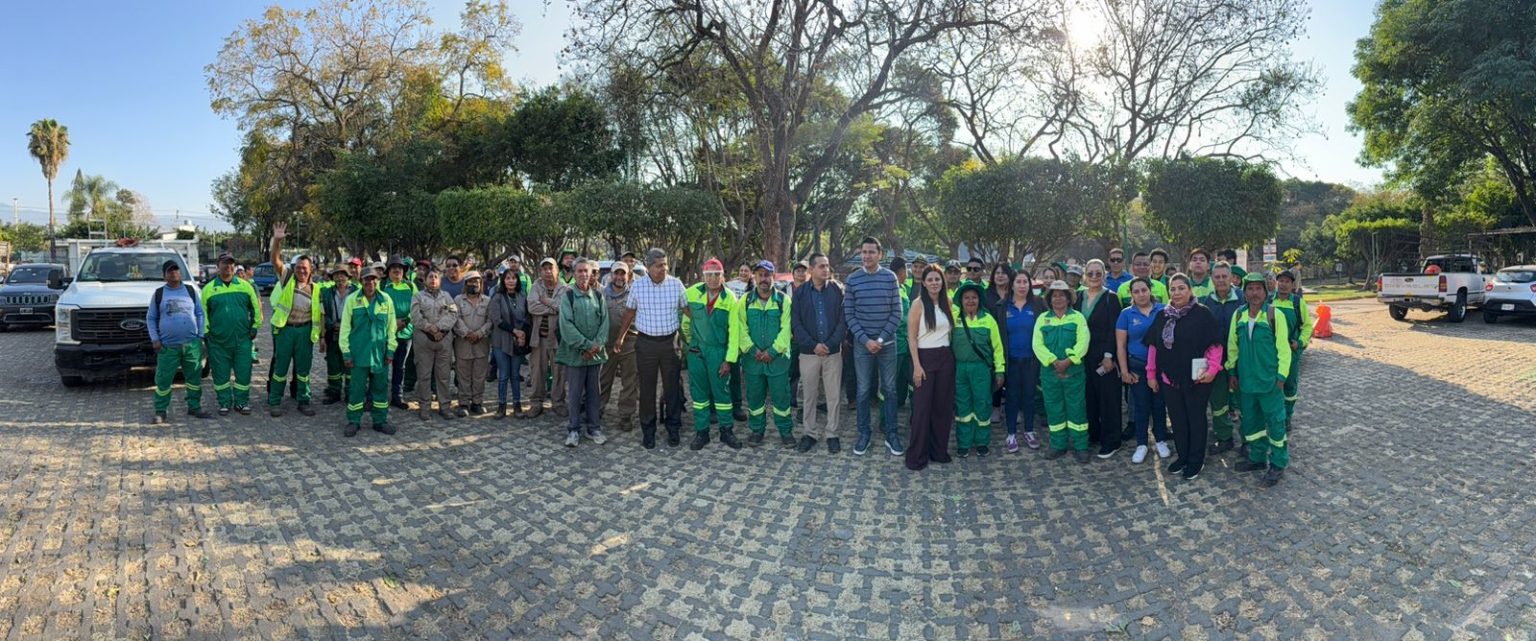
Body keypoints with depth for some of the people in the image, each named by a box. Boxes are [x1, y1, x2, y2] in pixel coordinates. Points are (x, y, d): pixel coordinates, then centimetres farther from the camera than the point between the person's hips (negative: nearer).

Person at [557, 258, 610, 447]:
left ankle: (594, 428, 20)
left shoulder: (598, 296, 8)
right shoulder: (567, 295, -4)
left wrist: (597, 345, -11)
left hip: (596, 352, 3)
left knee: (594, 392, 10)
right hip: (575, 352, -3)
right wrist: (585, 345, -14)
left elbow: (604, 322, 4)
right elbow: (566, 324, -11)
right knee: (575, 393, 3)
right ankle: (574, 430, 13)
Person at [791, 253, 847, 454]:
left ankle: (831, 434, 18)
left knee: (833, 395, 6)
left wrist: (830, 344, -14)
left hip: (833, 352, 0)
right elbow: (795, 324, -3)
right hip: (808, 352, 0)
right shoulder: (800, 292, 1)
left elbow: (843, 321, -3)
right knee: (809, 395, 9)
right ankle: (809, 433, 20)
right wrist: (813, 345, -13)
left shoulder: (838, 290, 1)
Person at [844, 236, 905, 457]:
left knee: (889, 389, 6)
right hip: (862, 343, 0)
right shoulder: (853, 279, -1)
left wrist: (881, 339, -10)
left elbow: (896, 312, -1)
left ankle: (891, 435, 16)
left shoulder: (890, 277, -1)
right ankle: (863, 434, 16)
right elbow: (849, 314, -1)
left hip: (887, 342, 0)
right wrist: (866, 340, -11)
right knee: (864, 390, 6)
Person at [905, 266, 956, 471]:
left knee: (943, 405, 9)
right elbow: (911, 337, -9)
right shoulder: (918, 304, -8)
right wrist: (917, 365, -15)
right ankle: (917, 455, 7)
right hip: (925, 357, -5)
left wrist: (954, 355, 6)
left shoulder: (947, 303, 7)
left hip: (945, 358, 5)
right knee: (922, 406, -2)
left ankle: (939, 450, 21)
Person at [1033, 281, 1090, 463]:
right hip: (1049, 371, 2)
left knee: (1077, 408, 1)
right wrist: (1054, 361, -16)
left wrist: (1068, 361, -20)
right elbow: (1038, 344, -3)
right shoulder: (1042, 319, 8)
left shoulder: (1077, 317, 4)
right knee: (1054, 409, 8)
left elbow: (1083, 342, -8)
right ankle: (1058, 446, 18)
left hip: (1073, 371, -2)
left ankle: (1080, 447, 9)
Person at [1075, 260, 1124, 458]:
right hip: (1084, 355, 5)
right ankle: (1092, 434, 24)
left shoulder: (1111, 298, -6)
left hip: (1105, 356, -5)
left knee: (1108, 398, 0)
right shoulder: (1079, 297, 9)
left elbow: (1113, 329, -10)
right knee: (1088, 395, 10)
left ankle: (1111, 441, 8)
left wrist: (1109, 356, -16)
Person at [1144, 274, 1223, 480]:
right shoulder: (1162, 316, 7)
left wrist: (1212, 369, -18)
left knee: (1196, 420, 8)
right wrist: (1151, 374, 9)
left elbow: (1215, 345, -8)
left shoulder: (1202, 314, -7)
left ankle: (1196, 460, 21)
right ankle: (1182, 456, 28)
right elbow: (1153, 346, 10)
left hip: (1196, 379, -4)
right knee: (1177, 420, 13)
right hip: (1169, 378, 4)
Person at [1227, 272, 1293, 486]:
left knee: (1275, 422, 3)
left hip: (1269, 380, -5)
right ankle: (1257, 458, 29)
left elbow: (1283, 348, -9)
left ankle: (1278, 464, 14)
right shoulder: (1238, 316, 4)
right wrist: (1232, 372, 10)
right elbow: (1232, 346, 11)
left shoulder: (1275, 315, -10)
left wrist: (1281, 376, -12)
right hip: (1246, 380, 5)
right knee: (1251, 421, 15)